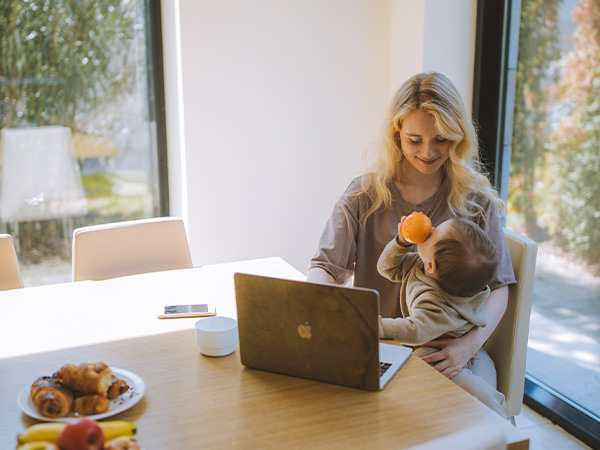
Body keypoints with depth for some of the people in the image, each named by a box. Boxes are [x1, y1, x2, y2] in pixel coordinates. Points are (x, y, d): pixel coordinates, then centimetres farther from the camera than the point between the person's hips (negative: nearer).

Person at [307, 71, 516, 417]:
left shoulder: (477, 200, 5)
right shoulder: (364, 195, 5)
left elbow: (498, 286, 3)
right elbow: (326, 266, -2)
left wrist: (470, 343, -17)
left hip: (449, 349, 0)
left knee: (481, 402, -31)